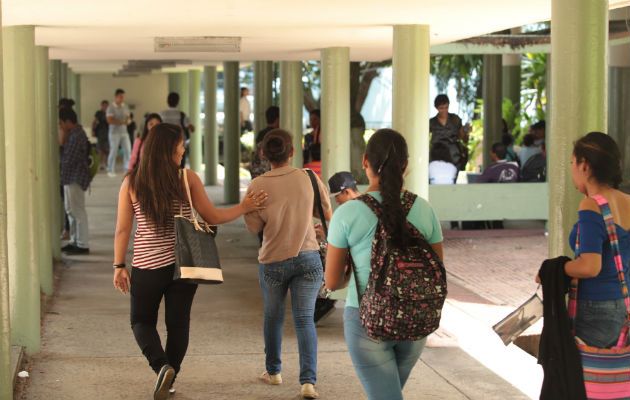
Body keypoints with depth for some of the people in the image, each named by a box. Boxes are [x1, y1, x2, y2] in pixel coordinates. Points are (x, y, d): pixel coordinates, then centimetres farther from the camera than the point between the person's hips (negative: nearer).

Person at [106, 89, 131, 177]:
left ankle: (127, 169, 5)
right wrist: (121, 122, -16)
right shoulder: (111, 107, -7)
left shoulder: (125, 107, 11)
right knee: (113, 152, -2)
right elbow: (109, 120, -14)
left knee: (128, 150, -3)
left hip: (124, 132, 5)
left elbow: (128, 118, 16)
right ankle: (110, 171, 6)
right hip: (114, 132, -5)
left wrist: (128, 121, -9)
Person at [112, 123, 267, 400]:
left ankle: (161, 366, -9)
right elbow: (212, 217, -1)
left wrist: (119, 266, 5)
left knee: (142, 321, 14)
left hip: (147, 266, 0)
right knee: (178, 323, 14)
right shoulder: (187, 179, -6)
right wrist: (244, 208, 12)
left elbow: (123, 229, -3)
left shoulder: (131, 183, -5)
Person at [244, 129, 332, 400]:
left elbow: (254, 227, -5)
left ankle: (273, 371, 32)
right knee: (305, 320, 1)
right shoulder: (308, 178, -7)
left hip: (273, 261, 0)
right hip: (308, 258, 0)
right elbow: (326, 213, 6)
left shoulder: (257, 186, -12)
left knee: (273, 317, 19)